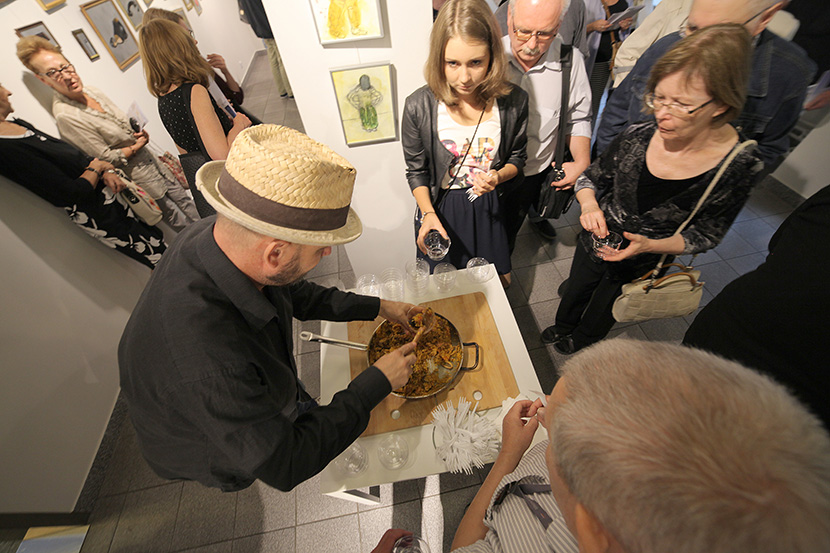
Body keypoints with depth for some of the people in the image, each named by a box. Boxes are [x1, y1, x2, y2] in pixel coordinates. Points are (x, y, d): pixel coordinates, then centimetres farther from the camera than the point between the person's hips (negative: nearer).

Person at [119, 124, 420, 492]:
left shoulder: (218, 234, -24)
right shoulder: (206, 365, -47)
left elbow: (294, 294, -5)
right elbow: (284, 468, -31)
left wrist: (377, 307, -5)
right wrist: (377, 383, -26)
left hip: (263, 396, 5)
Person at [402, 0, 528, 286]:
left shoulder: (514, 101, -12)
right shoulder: (418, 107, -18)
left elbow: (517, 158, 2)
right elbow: (416, 171, -6)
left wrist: (499, 177, -20)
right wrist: (428, 213, -19)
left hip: (488, 208, 2)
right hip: (440, 209, -1)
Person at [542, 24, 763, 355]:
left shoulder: (739, 167, -22)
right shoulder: (638, 136, -20)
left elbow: (706, 235, -13)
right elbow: (591, 176, -5)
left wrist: (650, 245, -30)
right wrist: (589, 204, -27)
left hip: (642, 266, -2)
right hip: (595, 241, 2)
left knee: (600, 314, 23)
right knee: (575, 292, 27)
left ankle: (580, 344, 57)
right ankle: (562, 328, 60)